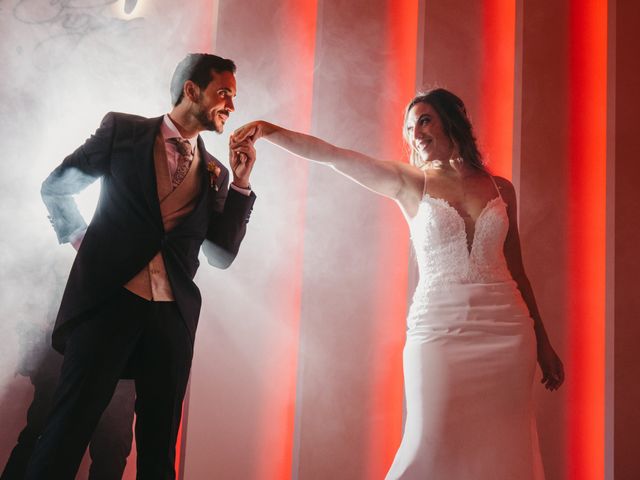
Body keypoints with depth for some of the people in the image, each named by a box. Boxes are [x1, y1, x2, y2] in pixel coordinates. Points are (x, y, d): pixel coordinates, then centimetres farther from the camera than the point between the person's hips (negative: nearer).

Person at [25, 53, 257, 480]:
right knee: (70, 427, -2)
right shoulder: (123, 130, 4)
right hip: (107, 299, -3)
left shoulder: (215, 172, 13)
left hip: (172, 314, 4)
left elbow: (222, 254, 8)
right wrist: (79, 240, 4)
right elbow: (55, 187, 13)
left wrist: (241, 182, 2)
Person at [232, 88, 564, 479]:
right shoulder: (409, 183, 4)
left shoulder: (501, 188, 10)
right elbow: (334, 156, -8)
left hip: (506, 330, 3)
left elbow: (515, 270, 14)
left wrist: (543, 344, 14)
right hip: (439, 329, -2)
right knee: (430, 448, -7)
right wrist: (270, 131, -21)